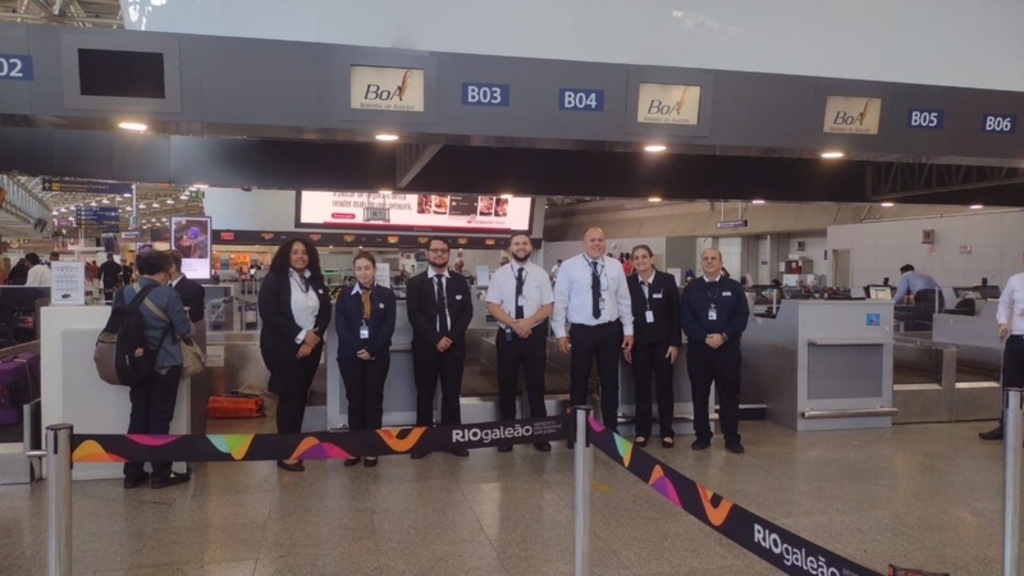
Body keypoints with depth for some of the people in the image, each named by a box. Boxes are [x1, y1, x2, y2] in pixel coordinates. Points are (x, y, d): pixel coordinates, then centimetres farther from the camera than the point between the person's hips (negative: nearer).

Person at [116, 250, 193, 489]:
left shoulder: (125, 293, 1)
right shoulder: (168, 294, -15)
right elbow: (183, 330, -11)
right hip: (164, 364, -5)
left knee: (138, 415, 13)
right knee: (159, 418, 2)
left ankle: (132, 472, 17)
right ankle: (160, 474, 9)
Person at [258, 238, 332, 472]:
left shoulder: (316, 281, 9)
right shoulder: (274, 280, -6)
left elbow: (326, 312, 6)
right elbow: (269, 314, -16)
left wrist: (314, 337, -11)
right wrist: (300, 334, -18)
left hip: (311, 347, 5)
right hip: (282, 347, -5)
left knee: (301, 395, 9)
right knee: (290, 395, -4)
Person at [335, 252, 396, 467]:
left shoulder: (387, 295, 3)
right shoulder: (344, 296, 6)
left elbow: (389, 326, -4)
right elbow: (340, 326, -3)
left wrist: (372, 349, -14)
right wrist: (357, 349, -14)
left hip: (378, 355, -1)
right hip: (350, 355, 1)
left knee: (374, 400, 4)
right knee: (354, 400, 5)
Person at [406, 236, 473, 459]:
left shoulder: (460, 281, 8)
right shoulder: (415, 283, 2)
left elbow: (467, 312, 1)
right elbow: (414, 315, -7)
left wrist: (450, 337, -12)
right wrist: (436, 339, -15)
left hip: (454, 346, 2)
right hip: (426, 347, -1)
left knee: (452, 394, 7)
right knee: (425, 395, 5)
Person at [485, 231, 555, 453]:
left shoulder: (540, 274, 1)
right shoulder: (500, 274, 0)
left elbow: (548, 306, -1)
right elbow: (492, 306, -4)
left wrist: (528, 322, -17)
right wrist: (513, 323, -18)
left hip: (535, 334, 0)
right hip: (507, 335, 0)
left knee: (536, 384, 7)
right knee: (507, 385, 7)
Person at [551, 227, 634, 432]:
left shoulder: (615, 266, 3)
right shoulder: (569, 266, -6)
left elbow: (624, 300, 6)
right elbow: (560, 301, -5)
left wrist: (628, 330, 5)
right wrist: (560, 332, -8)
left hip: (610, 330, 3)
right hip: (581, 331, -2)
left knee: (610, 381, 12)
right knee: (579, 382, 8)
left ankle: (611, 428, 26)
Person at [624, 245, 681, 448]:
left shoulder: (667, 280, -2)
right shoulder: (627, 283, 0)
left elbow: (675, 313, -2)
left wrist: (675, 343, -7)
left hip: (662, 341, -1)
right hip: (638, 342, 1)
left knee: (664, 386, 6)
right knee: (641, 388, 6)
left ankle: (667, 432, 15)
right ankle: (642, 431, 14)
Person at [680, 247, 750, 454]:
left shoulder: (734, 287, 5)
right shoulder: (691, 289, 6)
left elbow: (742, 315, -1)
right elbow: (685, 318, -1)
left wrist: (723, 336, -14)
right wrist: (704, 338, -13)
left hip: (727, 348, 0)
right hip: (698, 348, 1)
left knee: (729, 395, 4)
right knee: (699, 395, 6)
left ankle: (732, 438, 12)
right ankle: (702, 436, 17)